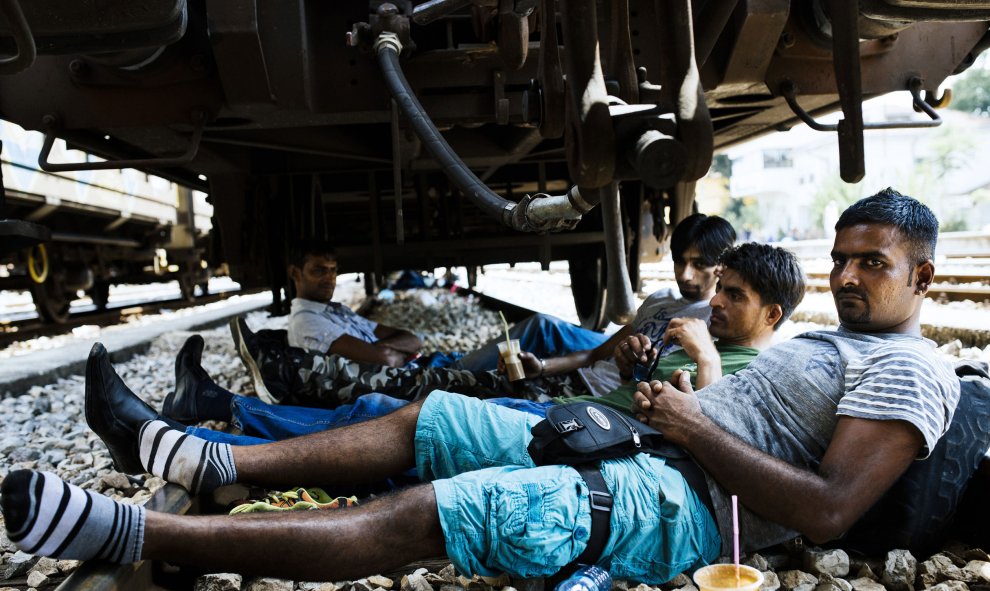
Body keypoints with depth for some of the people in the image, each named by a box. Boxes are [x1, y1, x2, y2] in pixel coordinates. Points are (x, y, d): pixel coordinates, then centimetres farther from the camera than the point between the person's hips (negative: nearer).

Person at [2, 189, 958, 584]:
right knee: (424, 417, 4)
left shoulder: (910, 370, -5)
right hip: (622, 448, 10)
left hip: (681, 502, -10)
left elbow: (828, 511, -19)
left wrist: (694, 427, -16)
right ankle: (218, 462, 8)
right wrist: (664, 396, 7)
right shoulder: (824, 339, 25)